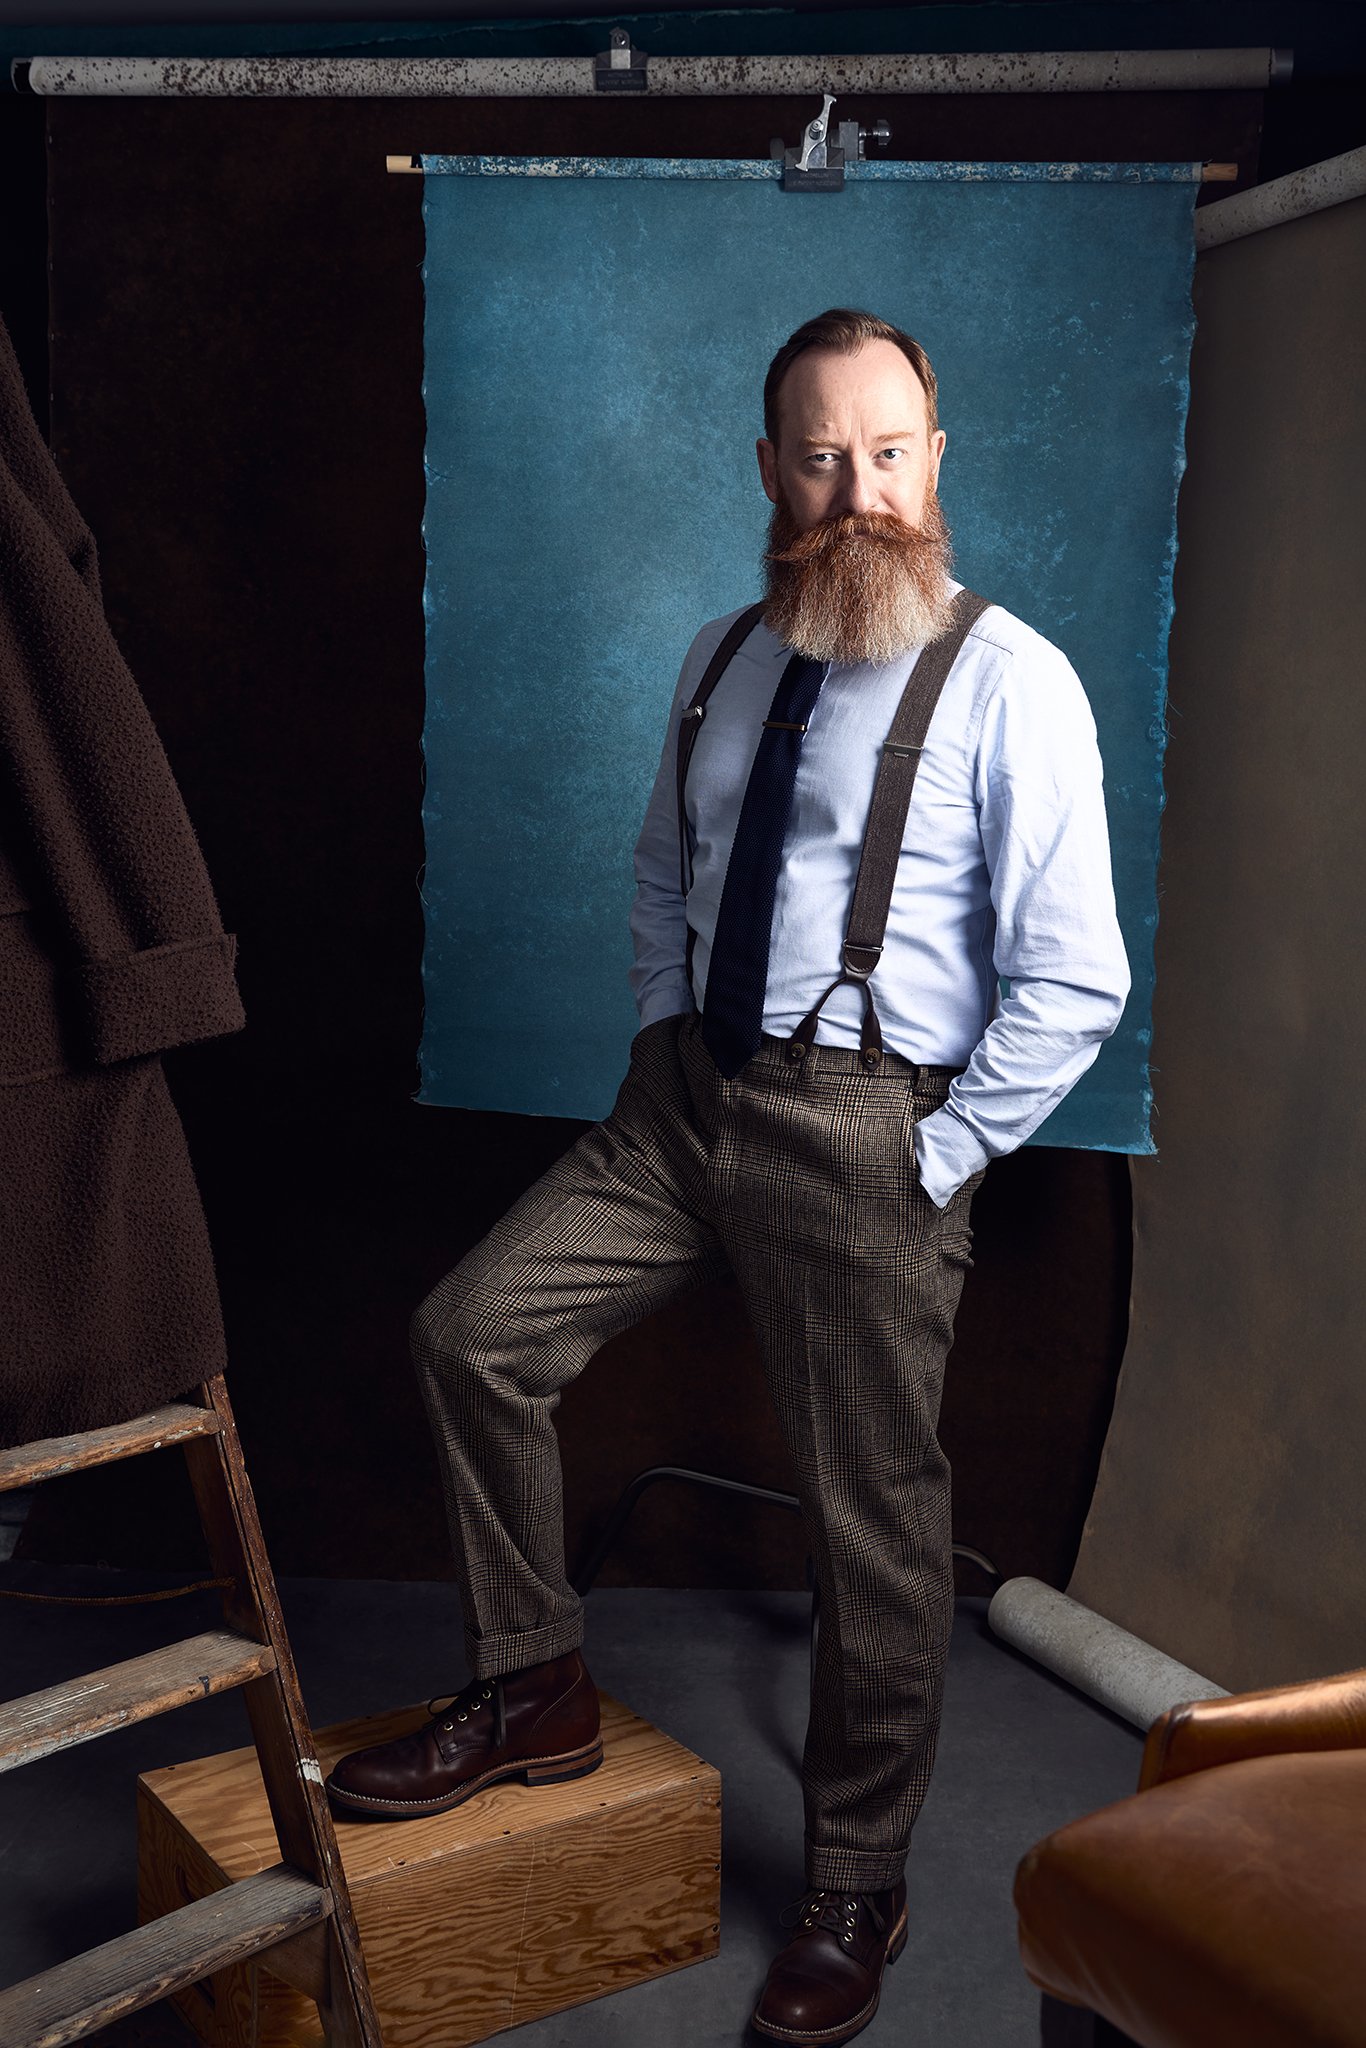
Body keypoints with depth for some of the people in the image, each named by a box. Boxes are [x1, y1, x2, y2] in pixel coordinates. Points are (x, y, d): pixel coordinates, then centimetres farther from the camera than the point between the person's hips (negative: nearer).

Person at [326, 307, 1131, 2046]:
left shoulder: (1009, 683, -11)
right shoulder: (725, 658, 10)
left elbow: (1074, 983, -13)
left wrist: (936, 1163, -11)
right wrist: (659, 1040, 10)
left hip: (862, 1131, -6)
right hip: (685, 1098, 6)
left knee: (874, 1524, 5)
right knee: (472, 1330, -3)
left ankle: (854, 1893, 26)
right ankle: (532, 1696, 18)